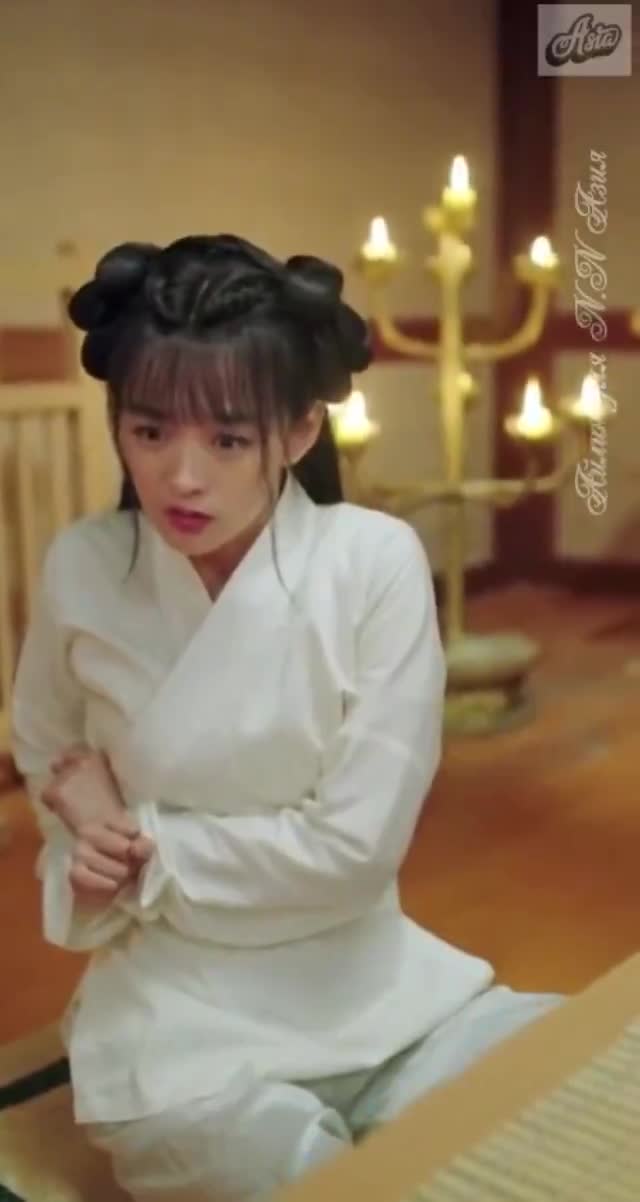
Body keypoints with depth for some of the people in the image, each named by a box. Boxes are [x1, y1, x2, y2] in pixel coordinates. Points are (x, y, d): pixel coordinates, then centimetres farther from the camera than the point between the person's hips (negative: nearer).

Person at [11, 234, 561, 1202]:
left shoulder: (376, 561, -15)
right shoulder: (81, 571, -9)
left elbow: (356, 844, -16)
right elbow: (50, 773, 10)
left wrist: (144, 841, -13)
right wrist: (91, 865, -9)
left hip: (369, 979, 0)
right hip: (174, 1001, 0)